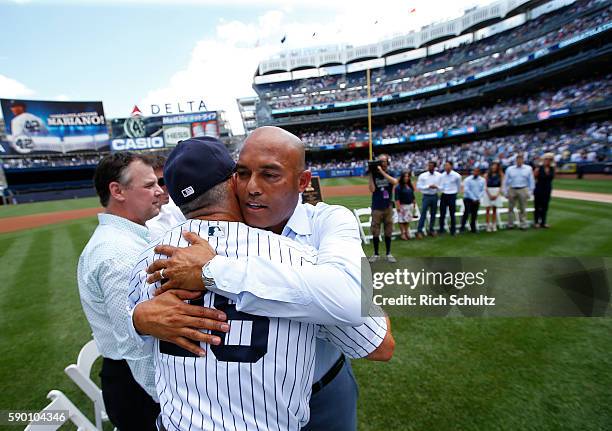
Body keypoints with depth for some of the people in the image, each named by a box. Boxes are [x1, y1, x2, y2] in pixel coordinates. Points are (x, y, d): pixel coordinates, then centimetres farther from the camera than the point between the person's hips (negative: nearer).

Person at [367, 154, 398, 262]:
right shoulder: (374, 174, 0)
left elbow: (394, 182, -20)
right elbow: (372, 189, -13)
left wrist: (382, 172, -21)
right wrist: (371, 174, -13)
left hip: (388, 207, 1)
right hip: (376, 207, -1)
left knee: (388, 232, 9)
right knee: (375, 232, 3)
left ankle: (388, 253, 20)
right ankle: (376, 254, 15)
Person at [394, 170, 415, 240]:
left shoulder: (410, 186, 10)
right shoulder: (399, 187, -11)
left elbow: (413, 196, 18)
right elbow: (397, 198, -15)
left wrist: (414, 203, 16)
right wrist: (398, 207, -20)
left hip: (410, 205, 7)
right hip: (403, 205, -6)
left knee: (408, 220, 12)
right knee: (402, 220, -1)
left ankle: (407, 232, 22)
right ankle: (403, 234, 8)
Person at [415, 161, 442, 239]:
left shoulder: (439, 175, 1)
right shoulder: (422, 176, -6)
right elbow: (418, 187, -7)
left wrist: (436, 187, -17)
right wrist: (428, 186, -16)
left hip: (435, 196, 3)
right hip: (426, 196, -3)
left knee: (433, 214, 12)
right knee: (423, 214, -5)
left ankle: (431, 229, 26)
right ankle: (419, 231, 1)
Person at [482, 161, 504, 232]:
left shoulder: (500, 175, 3)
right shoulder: (487, 174, 2)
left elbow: (501, 186, 2)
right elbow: (486, 186, -1)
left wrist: (497, 195, -9)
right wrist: (490, 195, -10)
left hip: (497, 193, 1)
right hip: (488, 193, -1)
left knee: (494, 210, 7)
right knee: (488, 209, -3)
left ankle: (494, 225, 12)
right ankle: (488, 226, 1)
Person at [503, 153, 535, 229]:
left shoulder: (528, 169, 5)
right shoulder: (509, 169, 4)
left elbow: (531, 181, 6)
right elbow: (505, 181, 6)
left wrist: (530, 192, 1)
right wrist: (505, 192, 2)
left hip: (523, 190, 0)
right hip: (512, 190, 1)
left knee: (522, 209, 5)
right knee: (510, 208, 5)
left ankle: (523, 225, 13)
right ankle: (510, 224, 14)